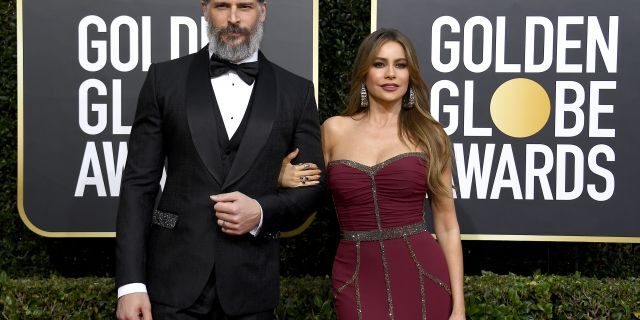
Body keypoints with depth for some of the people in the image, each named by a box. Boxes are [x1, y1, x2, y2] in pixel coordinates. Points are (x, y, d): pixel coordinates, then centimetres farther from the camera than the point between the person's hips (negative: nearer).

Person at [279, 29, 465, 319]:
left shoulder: (429, 135, 3)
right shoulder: (335, 130, 4)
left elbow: (447, 226, 4)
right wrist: (285, 180, -7)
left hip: (422, 277, 0)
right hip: (357, 281, 0)